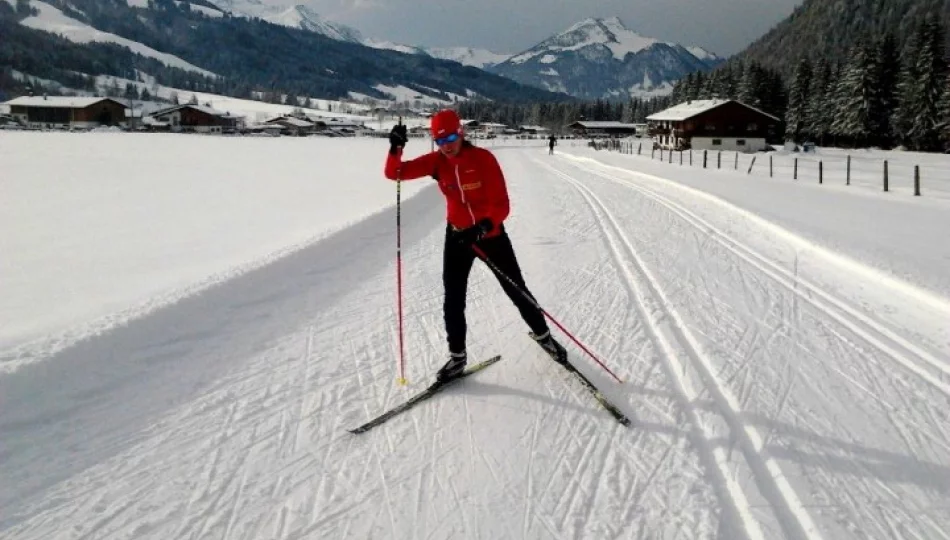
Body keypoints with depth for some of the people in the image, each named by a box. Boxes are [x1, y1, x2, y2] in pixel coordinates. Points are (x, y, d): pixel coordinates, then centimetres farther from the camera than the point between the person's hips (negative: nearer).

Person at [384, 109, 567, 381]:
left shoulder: (483, 158, -19)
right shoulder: (436, 161, -8)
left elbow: (502, 205, -23)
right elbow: (394, 173, -11)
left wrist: (483, 227, -40)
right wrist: (396, 148, -30)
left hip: (491, 233, -3)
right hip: (457, 235, 3)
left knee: (516, 290, 9)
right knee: (453, 300, 2)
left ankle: (542, 334, 34)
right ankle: (457, 356, 21)